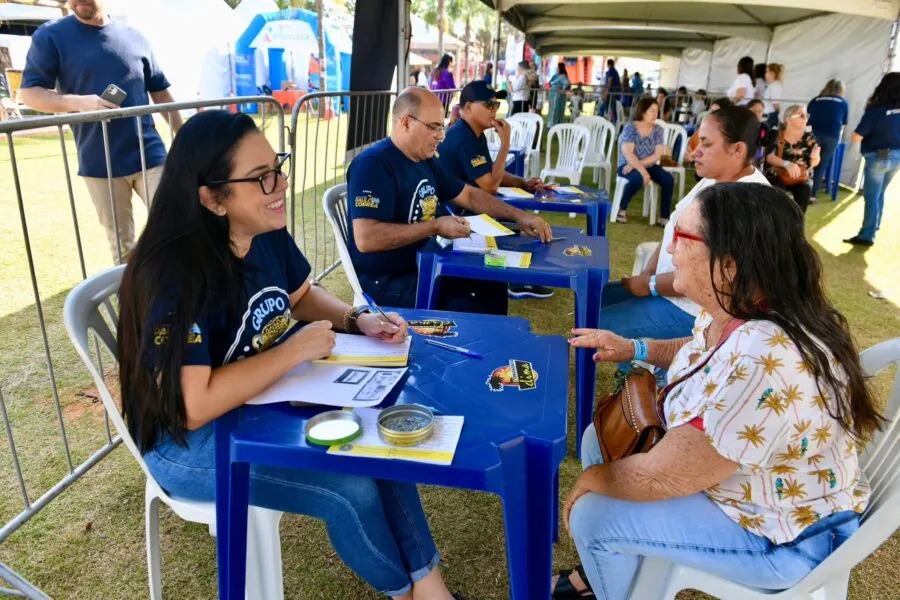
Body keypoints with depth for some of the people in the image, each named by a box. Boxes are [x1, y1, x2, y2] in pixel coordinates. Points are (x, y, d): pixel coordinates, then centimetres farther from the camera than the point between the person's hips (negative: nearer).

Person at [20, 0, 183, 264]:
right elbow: (28, 92, -3)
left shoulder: (134, 37, 7)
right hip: (99, 163, -1)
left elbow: (160, 92, 14)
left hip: (150, 155, 1)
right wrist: (79, 102, -21)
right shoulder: (50, 36, 0)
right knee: (121, 244, 9)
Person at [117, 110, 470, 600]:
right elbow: (193, 407, -34)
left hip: (266, 402, 8)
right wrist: (296, 350, -27)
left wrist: (358, 320, -8)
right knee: (353, 489, -17)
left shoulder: (268, 235, -7)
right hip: (189, 441, -7)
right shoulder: (177, 275, -30)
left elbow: (303, 297, 11)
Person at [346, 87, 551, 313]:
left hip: (422, 267, 9)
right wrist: (435, 227, -24)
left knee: (493, 285, 7)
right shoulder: (374, 164, -20)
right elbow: (366, 239, -30)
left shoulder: (426, 160, 8)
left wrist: (519, 216, 7)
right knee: (466, 310, -23)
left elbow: (469, 195, 20)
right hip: (385, 281, -9)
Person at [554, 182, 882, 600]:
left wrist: (591, 479, -10)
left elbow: (662, 479, -29)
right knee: (601, 437, 10)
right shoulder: (736, 311, -9)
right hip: (726, 471, 9)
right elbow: (701, 352, 17)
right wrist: (635, 349, 2)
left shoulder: (761, 365, -39)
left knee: (594, 515, -12)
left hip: (782, 535, -9)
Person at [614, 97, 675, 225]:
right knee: (638, 178, -37)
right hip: (627, 165, -4)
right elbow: (628, 154, -20)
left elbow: (657, 155, -7)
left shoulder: (657, 130, 0)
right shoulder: (630, 128, -11)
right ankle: (621, 209, -12)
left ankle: (664, 218, -12)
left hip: (649, 166, 4)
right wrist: (643, 171, -30)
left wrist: (638, 164, -20)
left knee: (669, 179, -21)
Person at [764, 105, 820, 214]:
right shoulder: (778, 135, -4)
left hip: (801, 177, 2)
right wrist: (787, 164, -31)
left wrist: (814, 156, -25)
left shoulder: (809, 137, 1)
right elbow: (769, 157, -15)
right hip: (777, 175, -2)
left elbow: (814, 163, -2)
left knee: (805, 190, -28)